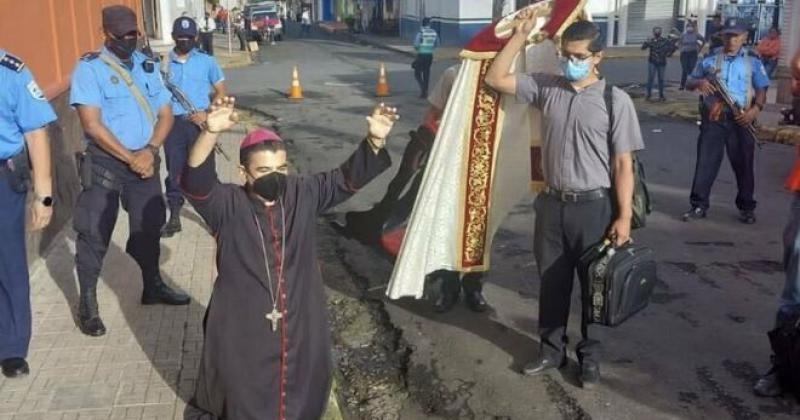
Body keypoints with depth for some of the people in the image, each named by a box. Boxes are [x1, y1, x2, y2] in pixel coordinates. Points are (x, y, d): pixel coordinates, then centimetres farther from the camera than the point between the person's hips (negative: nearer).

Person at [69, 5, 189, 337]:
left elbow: (166, 114, 6)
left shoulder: (147, 66, 7)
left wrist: (149, 151, -10)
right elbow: (92, 124, -16)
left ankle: (153, 286, 32)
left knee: (149, 225, 15)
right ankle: (87, 302, 11)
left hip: (144, 159, 5)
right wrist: (129, 158, -15)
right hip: (105, 161, -5)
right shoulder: (89, 67, -9)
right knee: (94, 232, -1)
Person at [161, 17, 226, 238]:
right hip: (173, 123, 1)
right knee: (174, 170, 7)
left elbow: (221, 91, 3)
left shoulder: (207, 61, 0)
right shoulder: (164, 63, 3)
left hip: (200, 122, -1)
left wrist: (207, 114, -10)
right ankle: (174, 217, 18)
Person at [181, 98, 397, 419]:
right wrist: (212, 132, -47)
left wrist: (374, 141, -23)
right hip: (242, 330, -3)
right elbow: (196, 182, -30)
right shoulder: (228, 206, -13)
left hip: (299, 325, 3)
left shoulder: (303, 194, -3)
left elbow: (348, 178, -5)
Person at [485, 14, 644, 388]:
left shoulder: (615, 100, -9)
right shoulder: (546, 87, 1)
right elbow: (496, 78, 4)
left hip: (594, 207, -3)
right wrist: (521, 34, -2)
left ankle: (590, 356, 29)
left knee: (594, 284, 11)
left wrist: (624, 216, -11)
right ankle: (551, 350, 32)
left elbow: (623, 164, -8)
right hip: (552, 203, 3)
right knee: (551, 282, 15)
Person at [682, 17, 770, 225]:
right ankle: (699, 205, 5)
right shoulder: (710, 61, 9)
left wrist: (755, 109, -12)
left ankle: (746, 207, 18)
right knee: (705, 161, -2)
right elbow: (689, 83, 13)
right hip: (713, 118, 0)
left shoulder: (753, 63, 7)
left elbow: (762, 91, 6)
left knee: (743, 164, 6)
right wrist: (699, 83, -11)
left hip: (740, 120, 0)